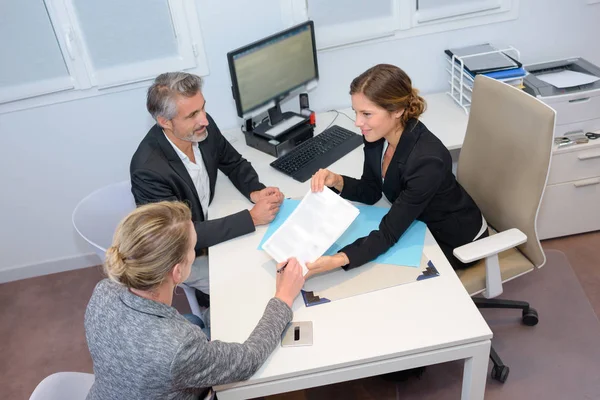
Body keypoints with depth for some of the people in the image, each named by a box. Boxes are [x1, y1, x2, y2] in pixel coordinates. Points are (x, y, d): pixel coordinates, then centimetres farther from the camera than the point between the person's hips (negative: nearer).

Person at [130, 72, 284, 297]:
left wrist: (255, 191, -18)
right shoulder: (149, 169, -34)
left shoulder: (203, 128, -16)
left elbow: (234, 163, 3)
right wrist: (252, 218, -32)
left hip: (207, 225, 6)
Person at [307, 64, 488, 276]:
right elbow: (371, 191, -4)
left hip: (455, 239, -6)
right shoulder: (377, 134, -18)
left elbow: (389, 233, -37)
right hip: (419, 223, 6)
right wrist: (337, 181, -24)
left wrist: (338, 260, -53)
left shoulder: (427, 160, -38)